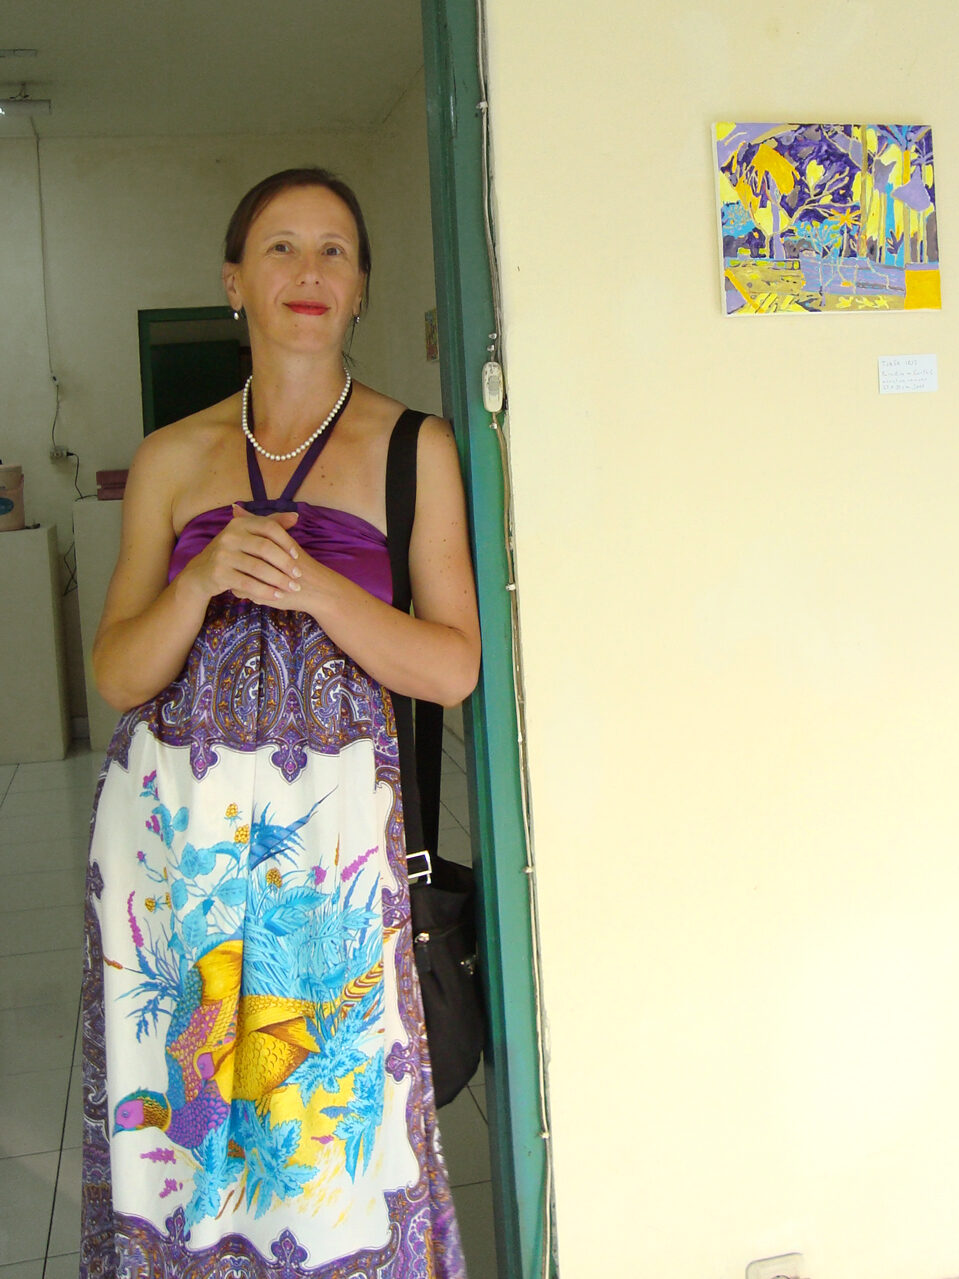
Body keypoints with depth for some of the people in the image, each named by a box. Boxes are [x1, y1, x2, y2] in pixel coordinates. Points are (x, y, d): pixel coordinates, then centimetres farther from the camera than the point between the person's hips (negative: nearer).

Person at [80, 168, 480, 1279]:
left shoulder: (412, 448, 3)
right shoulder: (172, 458, 8)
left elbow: (453, 668, -2)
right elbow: (118, 675, 4)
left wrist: (313, 585, -15)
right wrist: (205, 581, -14)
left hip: (330, 815, -2)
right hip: (168, 813, 2)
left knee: (331, 1096, 1)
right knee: (175, 1087, 9)